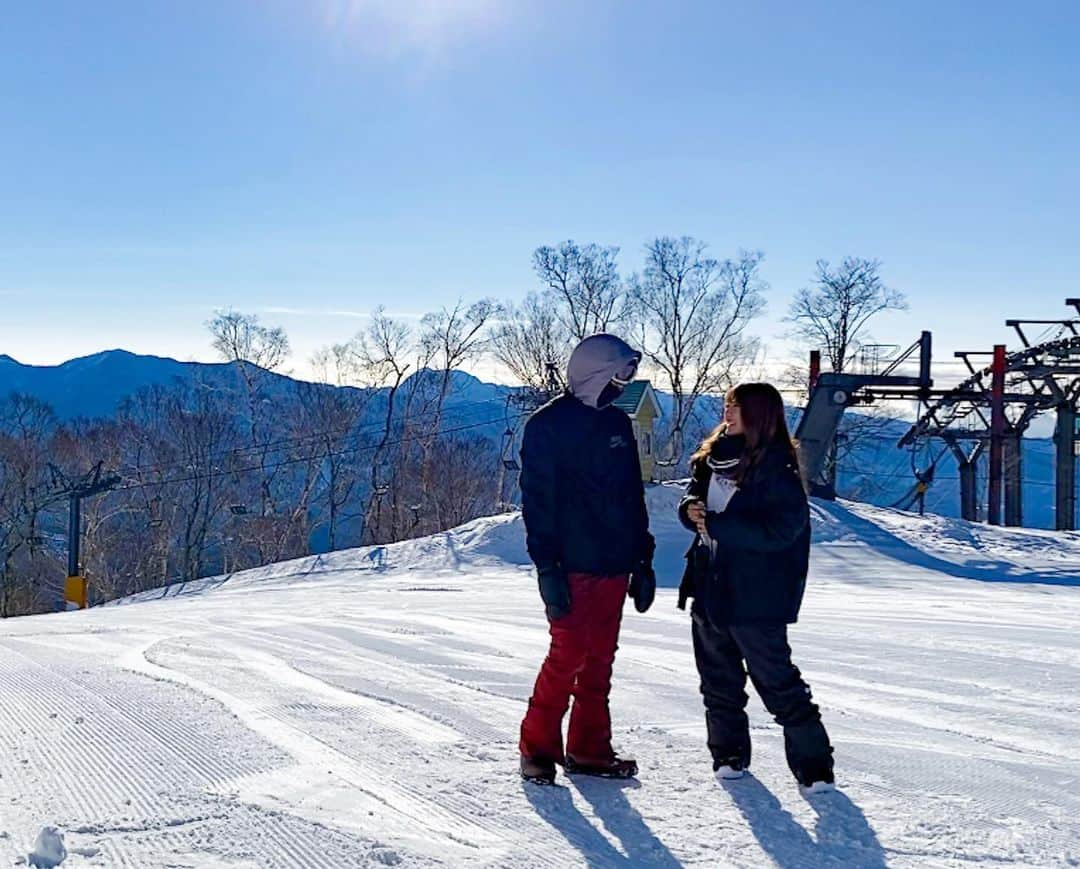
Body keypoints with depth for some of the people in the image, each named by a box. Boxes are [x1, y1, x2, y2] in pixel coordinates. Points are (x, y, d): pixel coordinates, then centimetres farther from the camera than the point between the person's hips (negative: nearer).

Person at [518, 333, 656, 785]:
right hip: (572, 566, -7)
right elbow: (537, 500, -11)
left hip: (613, 565, 7)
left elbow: (633, 497, 19)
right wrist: (547, 567, -16)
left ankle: (589, 748, 18)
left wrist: (642, 559, 15)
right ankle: (538, 746, 7)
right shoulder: (548, 424, -6)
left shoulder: (617, 424, 14)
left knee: (600, 658, 9)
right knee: (569, 654, -7)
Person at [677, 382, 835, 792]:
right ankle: (728, 752, 30)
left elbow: (779, 531, -21)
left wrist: (716, 525, -23)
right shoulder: (715, 457, 8)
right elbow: (694, 500, 18)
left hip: (755, 598, -7)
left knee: (777, 680, -2)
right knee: (718, 678, 15)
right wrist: (690, 509, -6)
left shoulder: (777, 468, -14)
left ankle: (813, 762, 10)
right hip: (710, 587, 7)